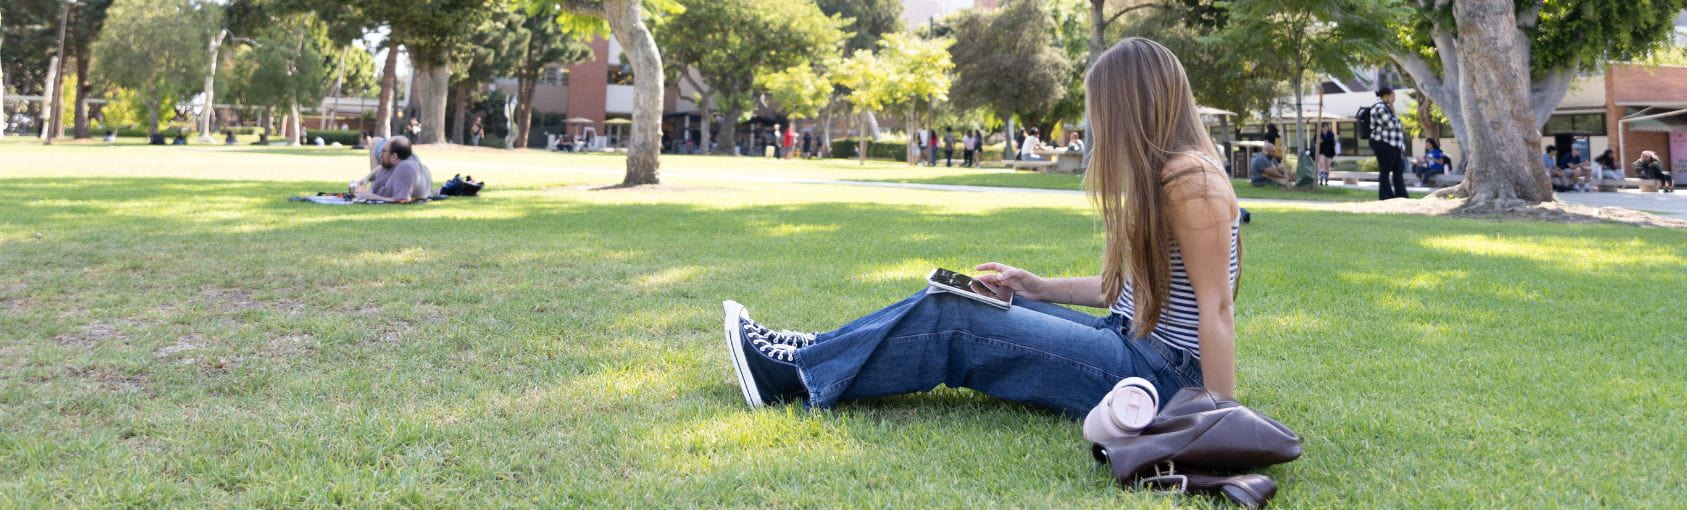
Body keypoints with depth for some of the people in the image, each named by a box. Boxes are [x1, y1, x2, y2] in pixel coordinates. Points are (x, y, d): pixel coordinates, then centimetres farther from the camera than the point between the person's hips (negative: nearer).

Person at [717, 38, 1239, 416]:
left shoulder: (1188, 177, -18)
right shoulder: (1159, 174, 12)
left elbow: (1216, 309, -21)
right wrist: (1038, 288, 15)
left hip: (1161, 376, -9)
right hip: (1135, 343, 9)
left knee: (949, 322, -13)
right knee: (952, 301, 6)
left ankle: (795, 375, -2)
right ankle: (817, 354, 10)